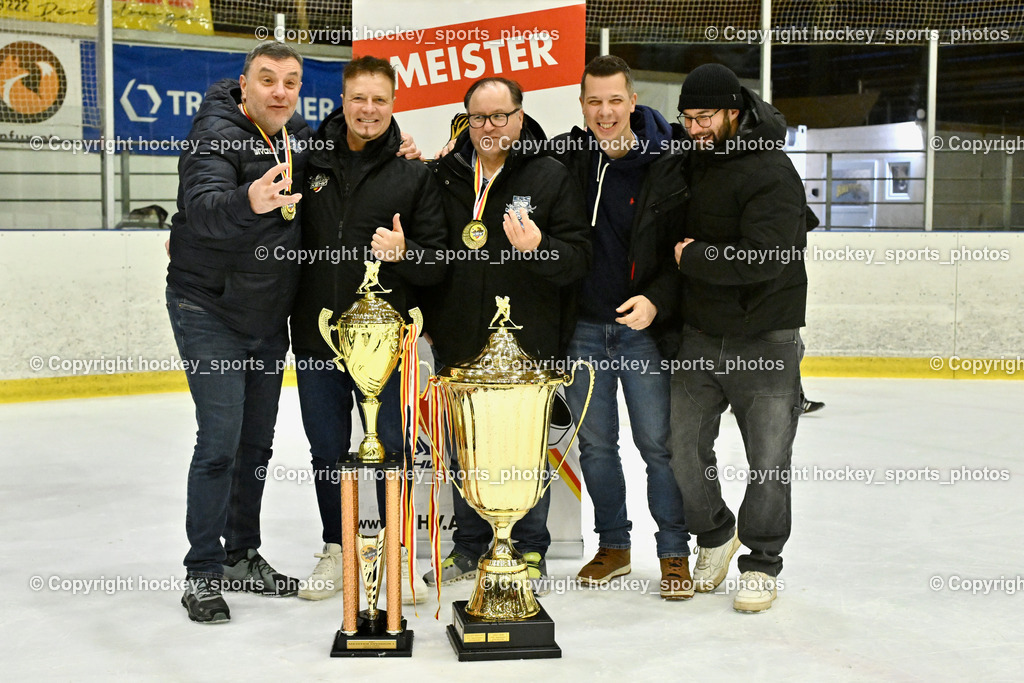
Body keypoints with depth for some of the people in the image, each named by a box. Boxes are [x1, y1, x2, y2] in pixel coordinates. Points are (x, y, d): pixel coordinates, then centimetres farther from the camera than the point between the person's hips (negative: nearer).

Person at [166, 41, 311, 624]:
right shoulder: (218, 134, -18)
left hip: (269, 315, 7)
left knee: (258, 443, 13)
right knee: (220, 440, -10)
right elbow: (203, 209, -36)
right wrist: (247, 203, -59)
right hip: (209, 309, -7)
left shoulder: (302, 139, 4)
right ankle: (203, 573, 2)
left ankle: (243, 556, 26)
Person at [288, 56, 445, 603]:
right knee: (327, 449, 12)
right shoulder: (311, 160, 6)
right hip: (314, 337, 2)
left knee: (391, 449, 5)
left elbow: (437, 264, 0)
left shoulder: (413, 175, 1)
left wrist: (404, 252, -21)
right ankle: (335, 551, 27)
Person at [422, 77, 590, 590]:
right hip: (457, 342, 4)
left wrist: (539, 248, -27)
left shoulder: (551, 177, -3)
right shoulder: (443, 175, 8)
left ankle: (529, 551, 21)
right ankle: (469, 546, 29)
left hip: (527, 346, -3)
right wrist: (426, 317, 8)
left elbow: (578, 258, -8)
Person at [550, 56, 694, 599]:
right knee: (594, 442, 11)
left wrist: (657, 300, -19)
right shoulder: (563, 157, 1)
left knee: (657, 441, 1)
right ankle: (612, 545, 27)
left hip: (643, 325, -3)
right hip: (582, 325, 3)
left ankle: (674, 553, 16)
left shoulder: (666, 166, -7)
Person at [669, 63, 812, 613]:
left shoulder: (771, 172, -15)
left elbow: (762, 258, -26)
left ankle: (762, 562, 20)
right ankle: (714, 536, 31)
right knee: (685, 448, 7)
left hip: (765, 340, -5)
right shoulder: (691, 160, 6)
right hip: (699, 336, 6)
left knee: (769, 460, 2)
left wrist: (693, 256, -15)